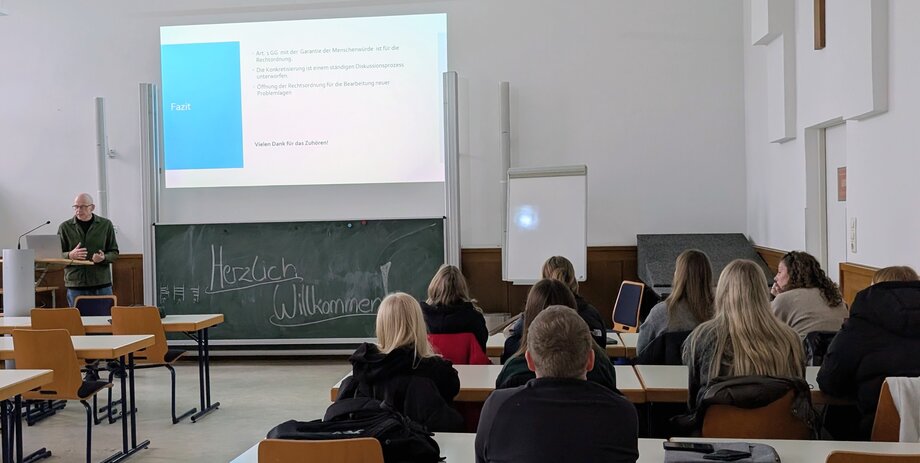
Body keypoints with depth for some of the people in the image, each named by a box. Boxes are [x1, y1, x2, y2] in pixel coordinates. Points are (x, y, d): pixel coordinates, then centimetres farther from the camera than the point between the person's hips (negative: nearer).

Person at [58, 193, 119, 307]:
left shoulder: (105, 224, 6)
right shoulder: (65, 227, 6)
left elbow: (114, 253, 8)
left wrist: (104, 258, -14)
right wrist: (70, 255, -15)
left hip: (102, 285, 0)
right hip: (75, 286, 0)